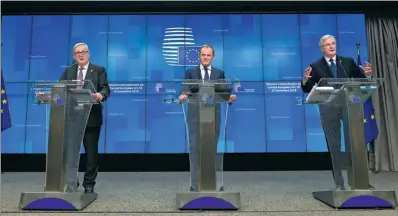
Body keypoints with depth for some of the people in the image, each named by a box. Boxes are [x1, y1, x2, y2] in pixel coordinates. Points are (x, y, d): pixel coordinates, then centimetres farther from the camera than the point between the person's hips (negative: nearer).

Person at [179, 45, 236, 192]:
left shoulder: (219, 73, 11)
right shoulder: (190, 73, 8)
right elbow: (186, 90, -4)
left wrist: (229, 98, -18)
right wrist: (183, 96, -27)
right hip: (195, 116, -1)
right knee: (195, 148, 1)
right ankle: (195, 184, 10)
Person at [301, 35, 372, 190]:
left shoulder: (348, 62, 10)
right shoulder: (315, 67, 4)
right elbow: (307, 90, -1)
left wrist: (367, 74, -12)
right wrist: (305, 79, -21)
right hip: (328, 109, -2)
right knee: (334, 146, 4)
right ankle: (339, 183, 14)